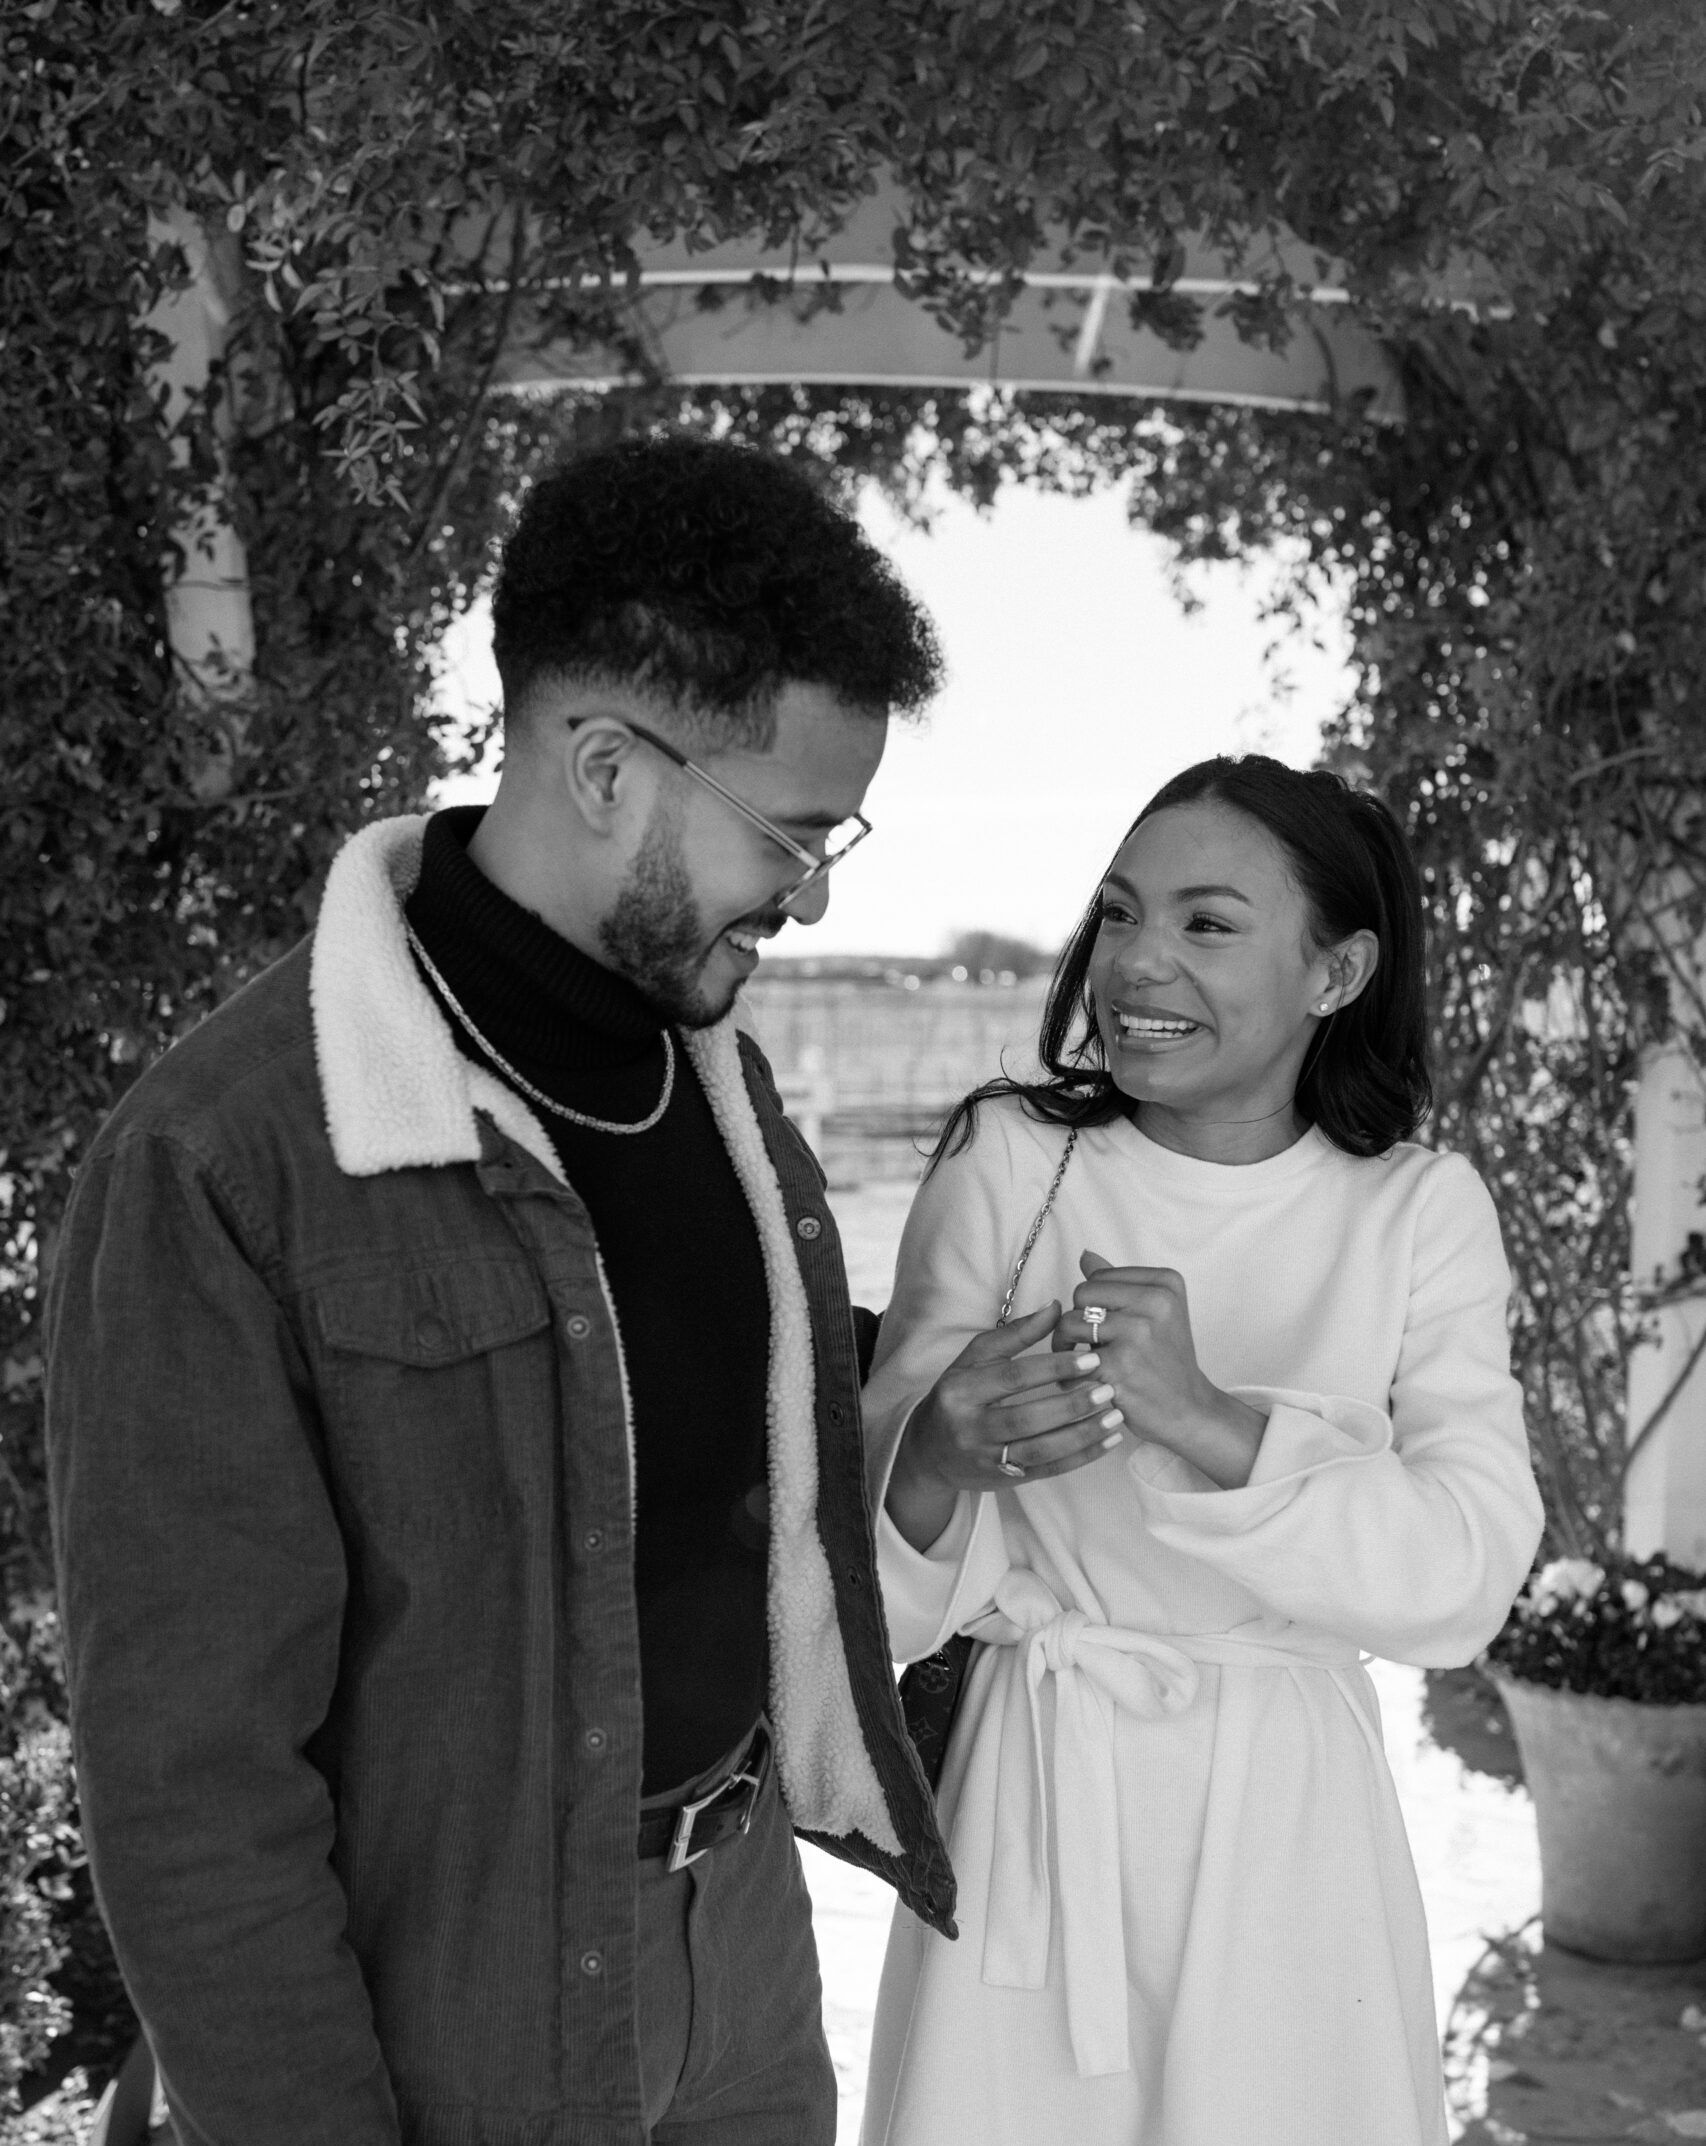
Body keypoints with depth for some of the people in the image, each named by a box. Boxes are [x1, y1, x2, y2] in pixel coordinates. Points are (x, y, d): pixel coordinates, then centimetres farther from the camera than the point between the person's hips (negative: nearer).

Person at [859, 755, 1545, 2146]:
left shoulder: (1420, 1213, -5)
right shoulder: (1010, 1162, -7)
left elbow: (1468, 1572, -16)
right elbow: (879, 1591, -7)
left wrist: (1211, 1426, -31)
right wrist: (937, 1458, -30)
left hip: (1286, 1818, 0)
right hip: (1033, 1800, 0)